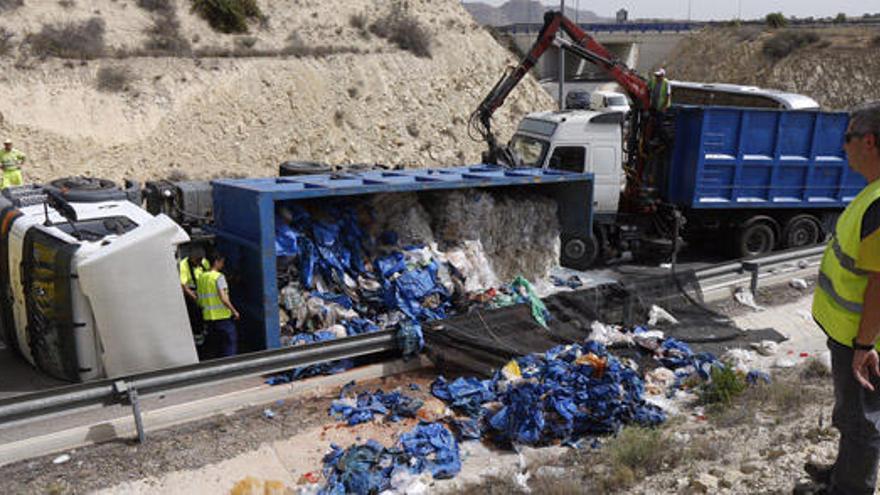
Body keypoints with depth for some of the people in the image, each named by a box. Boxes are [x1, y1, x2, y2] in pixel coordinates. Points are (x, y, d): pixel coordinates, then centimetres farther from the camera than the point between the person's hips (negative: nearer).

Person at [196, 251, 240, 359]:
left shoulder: (201, 277, 9)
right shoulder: (219, 276, -12)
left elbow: (199, 301, 12)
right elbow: (223, 299, -20)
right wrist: (234, 311, -11)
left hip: (208, 317, 7)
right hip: (222, 316, -7)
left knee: (213, 347, 13)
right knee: (230, 343, 0)